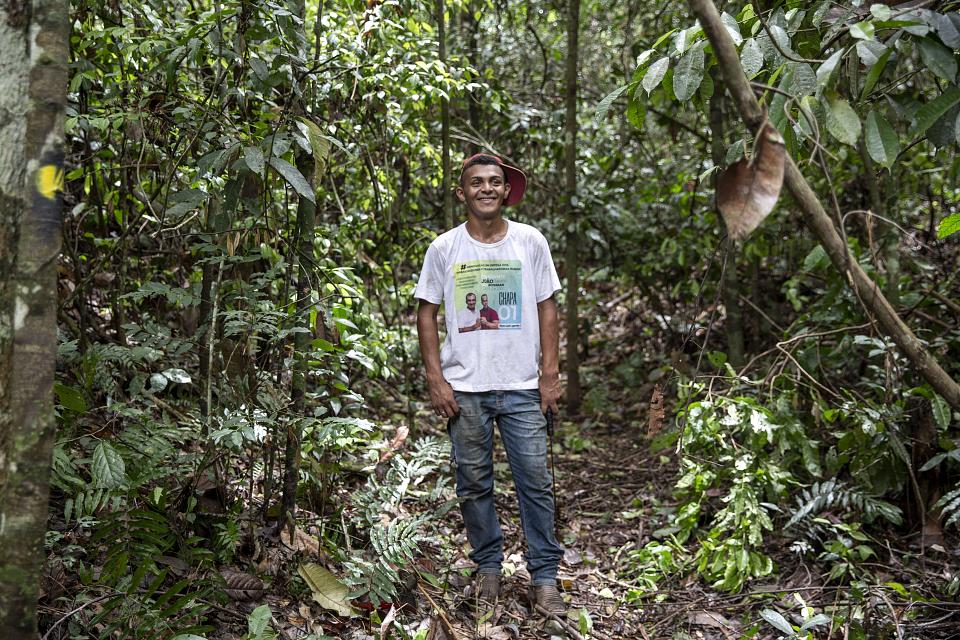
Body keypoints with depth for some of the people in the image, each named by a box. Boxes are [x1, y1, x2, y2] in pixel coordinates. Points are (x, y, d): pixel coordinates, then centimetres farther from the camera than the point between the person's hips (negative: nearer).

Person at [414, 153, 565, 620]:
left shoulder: (530, 242, 3)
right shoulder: (444, 248, 1)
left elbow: (546, 308, 6)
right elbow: (426, 313, 5)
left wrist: (551, 374, 0)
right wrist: (435, 379, -3)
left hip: (523, 388, 0)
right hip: (464, 389, 0)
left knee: (535, 482, 1)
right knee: (474, 484, 9)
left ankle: (544, 576, 12)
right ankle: (487, 568, 25)